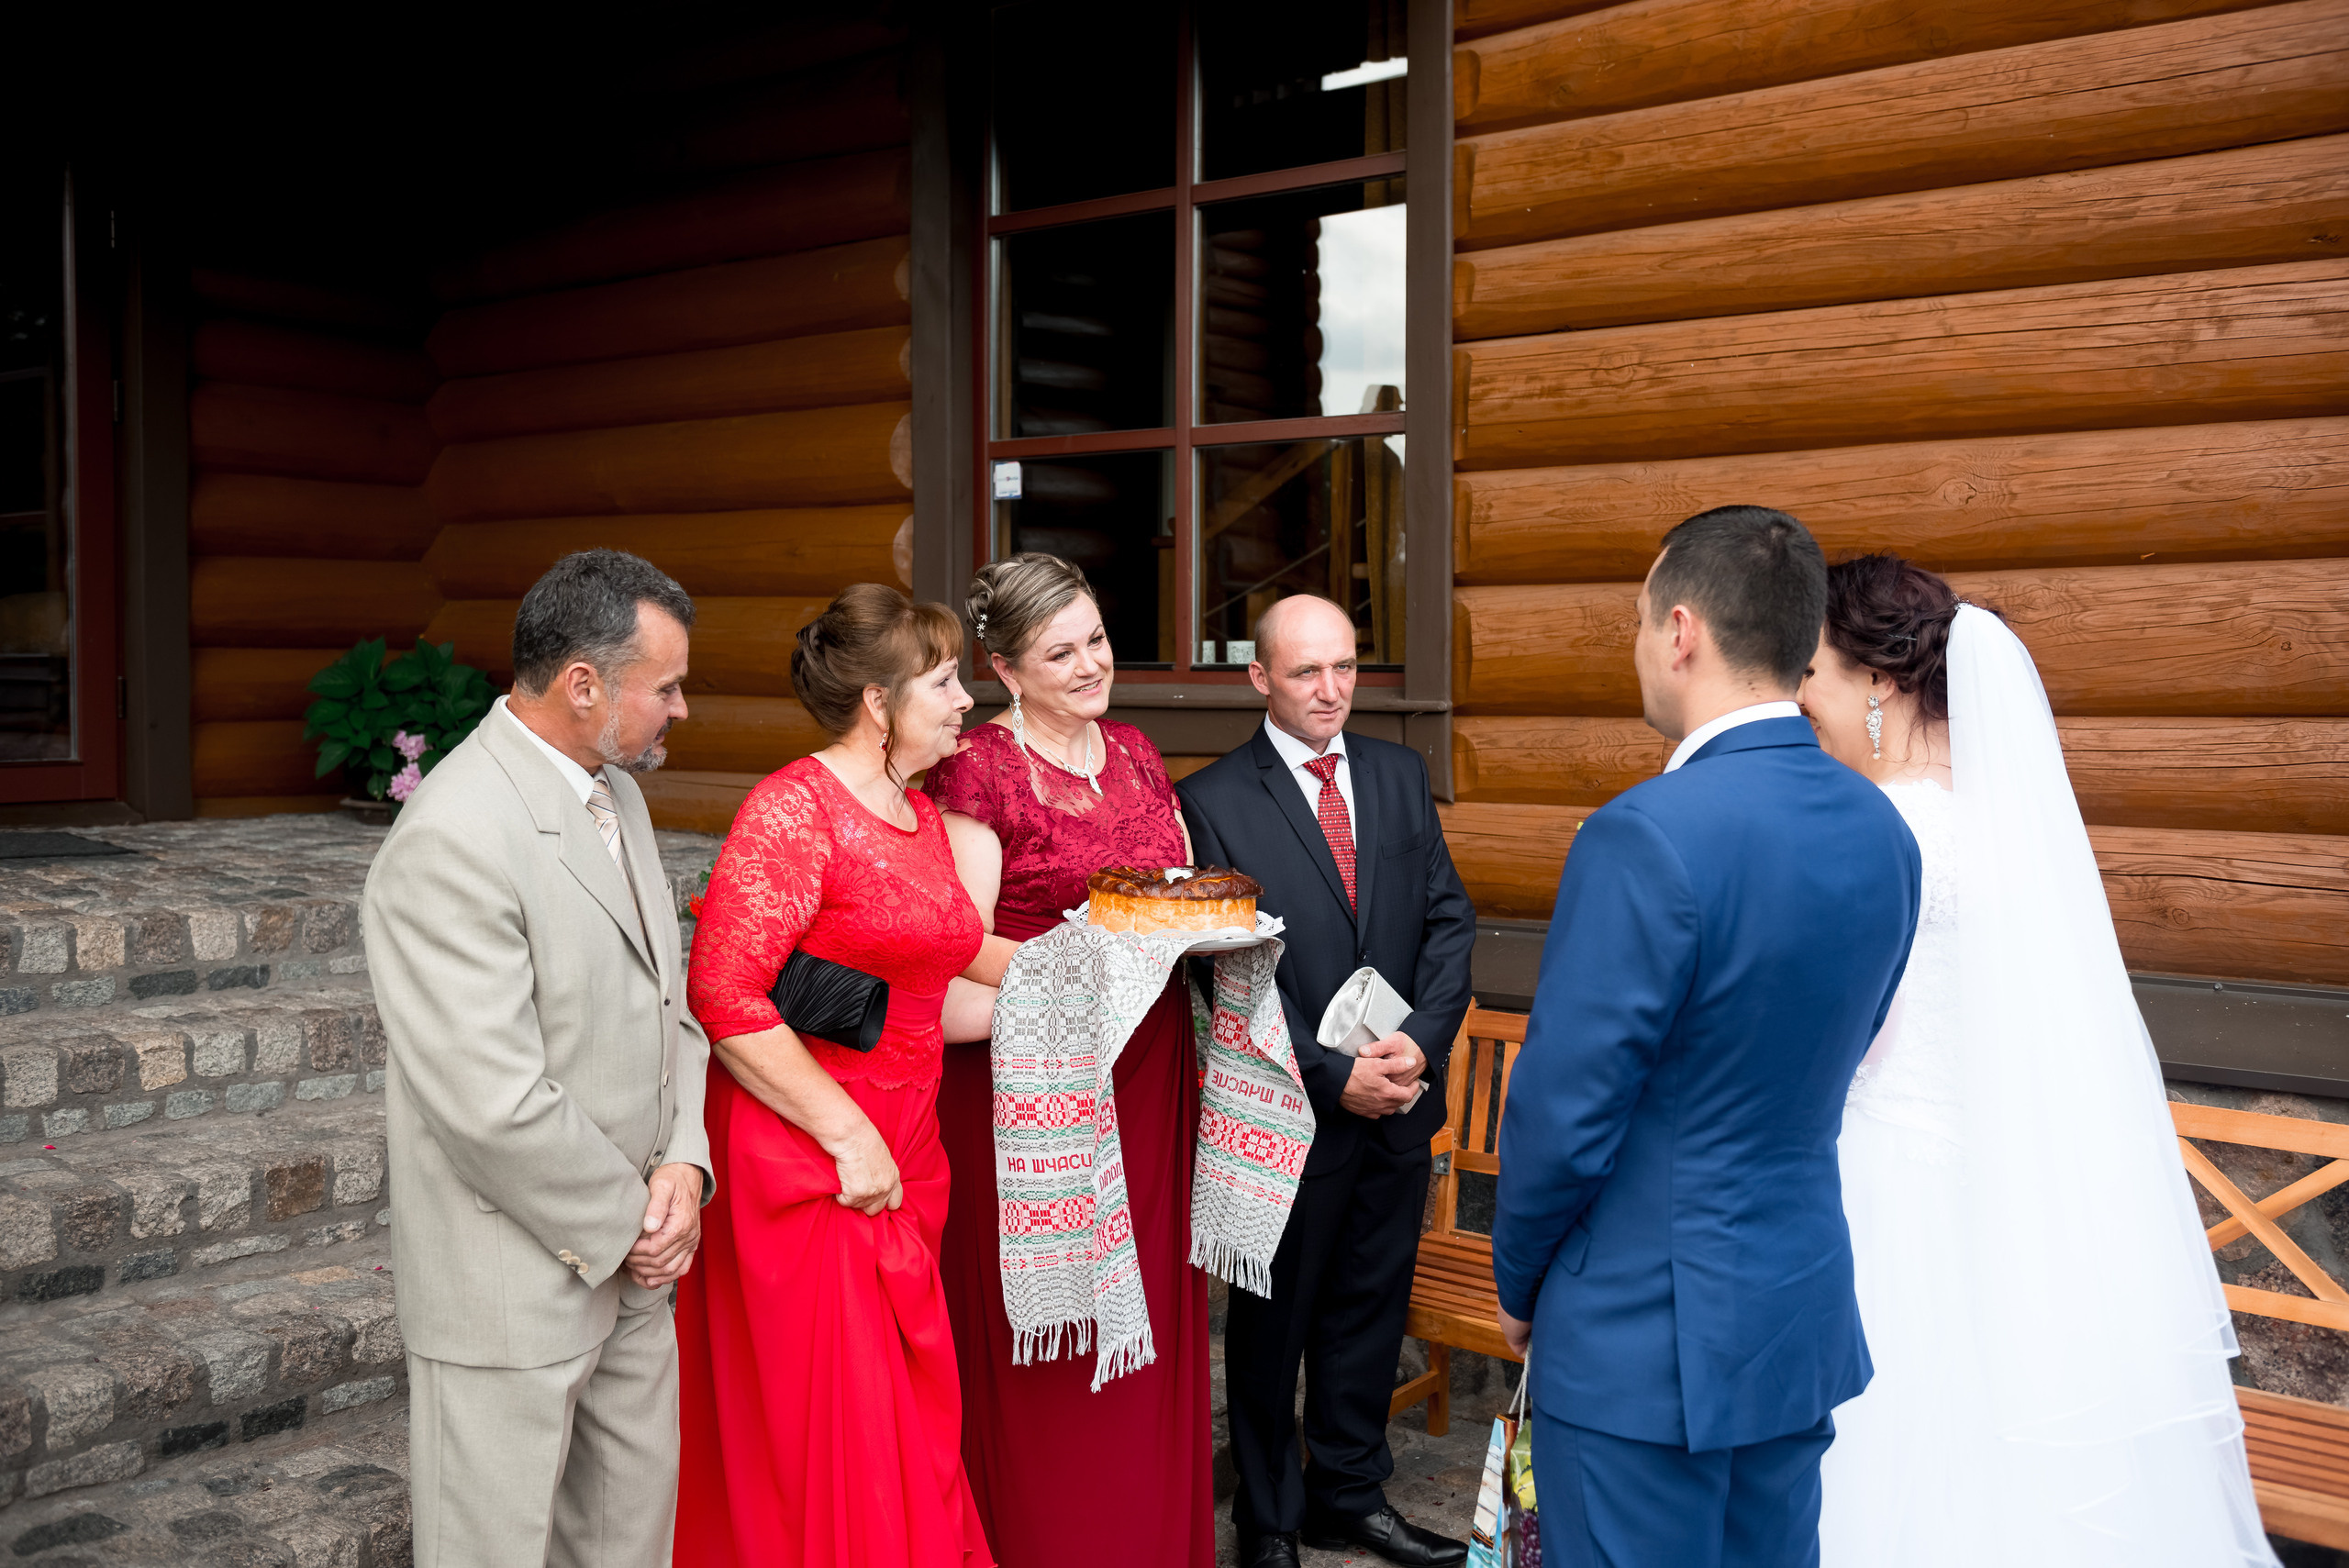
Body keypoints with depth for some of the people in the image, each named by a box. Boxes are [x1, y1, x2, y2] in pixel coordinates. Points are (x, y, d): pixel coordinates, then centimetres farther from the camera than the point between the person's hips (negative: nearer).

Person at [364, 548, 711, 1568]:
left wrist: (683, 1162, -5)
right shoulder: (454, 836, -24)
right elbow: (496, 1103, -26)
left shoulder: (615, 793, 6)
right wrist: (626, 1224, -14)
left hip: (630, 1253, 8)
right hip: (514, 1281, -8)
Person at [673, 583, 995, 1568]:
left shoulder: (920, 816, 12)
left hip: (901, 1167, 8)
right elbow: (723, 995, -19)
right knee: (826, 1444, 2)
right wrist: (847, 1136, -18)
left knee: (909, 1430, 15)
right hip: (806, 1174, -8)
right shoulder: (795, 807, -14)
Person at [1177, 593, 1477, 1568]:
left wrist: (1420, 1040, -11)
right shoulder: (1214, 800, -10)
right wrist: (1333, 1078, -17)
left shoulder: (1399, 774, 6)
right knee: (1273, 1321, 12)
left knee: (1369, 1311, 17)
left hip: (1399, 1102, 5)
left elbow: (1449, 919, 3)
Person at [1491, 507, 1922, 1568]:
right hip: (1805, 1319, 7)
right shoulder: (1881, 832, 1)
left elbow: (1562, 1112, -19)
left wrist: (1519, 1284, -2)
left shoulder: (1649, 836, -24)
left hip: (1645, 1336, -7)